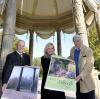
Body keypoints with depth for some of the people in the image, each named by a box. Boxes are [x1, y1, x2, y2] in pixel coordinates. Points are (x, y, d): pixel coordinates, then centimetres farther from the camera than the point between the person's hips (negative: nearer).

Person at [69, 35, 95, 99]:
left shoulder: (88, 50, -9)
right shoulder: (72, 50, 7)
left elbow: (89, 66, -14)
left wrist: (81, 76, -23)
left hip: (86, 81, -4)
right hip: (76, 78, 4)